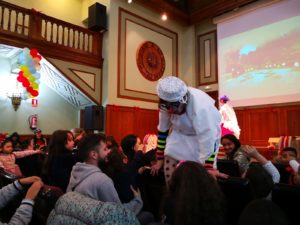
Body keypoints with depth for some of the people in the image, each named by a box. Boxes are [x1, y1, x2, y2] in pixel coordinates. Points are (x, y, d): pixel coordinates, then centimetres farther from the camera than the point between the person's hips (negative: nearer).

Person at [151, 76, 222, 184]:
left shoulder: (200, 106, -40)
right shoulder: (165, 106, -22)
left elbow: (208, 140, -36)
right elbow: (163, 130, -8)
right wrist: (159, 160, -2)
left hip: (206, 132, -4)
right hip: (181, 132, 4)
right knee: (169, 174, -3)